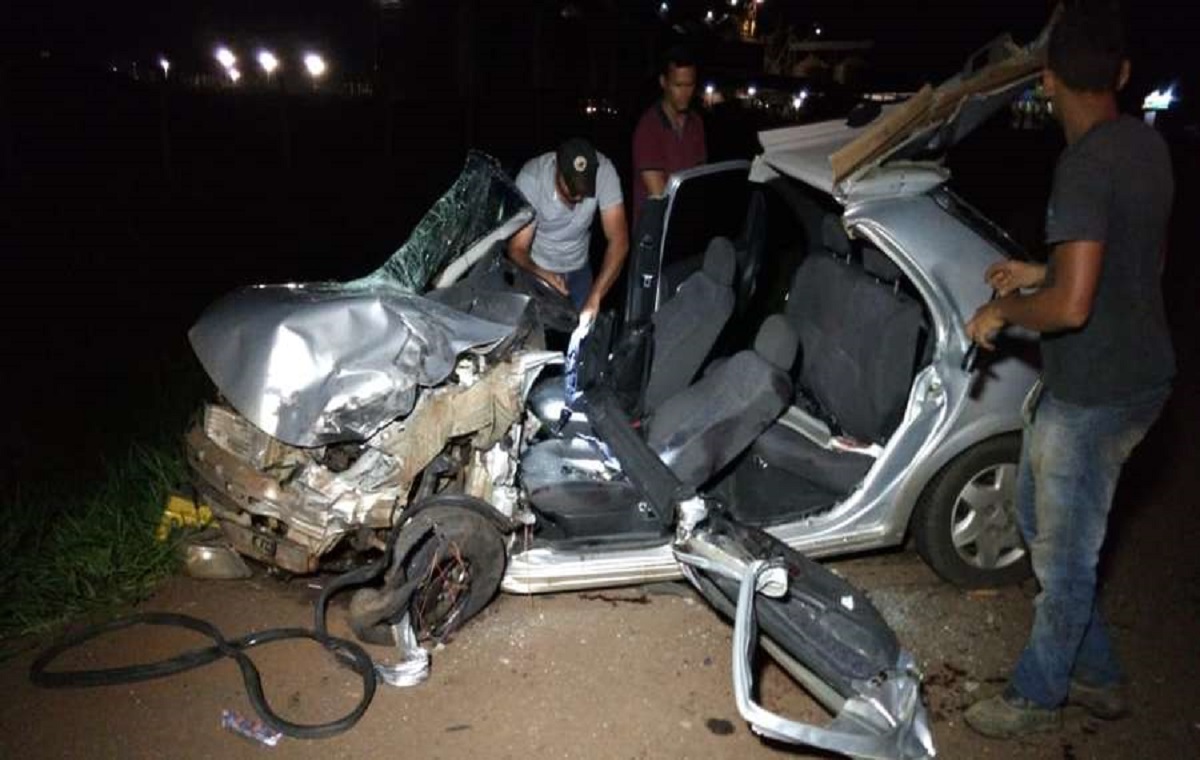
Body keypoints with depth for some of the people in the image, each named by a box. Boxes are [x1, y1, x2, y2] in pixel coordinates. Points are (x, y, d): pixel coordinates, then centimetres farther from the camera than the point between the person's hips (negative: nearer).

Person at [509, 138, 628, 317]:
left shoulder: (604, 171, -28)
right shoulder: (531, 179, -32)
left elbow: (619, 241, -29)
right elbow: (517, 249, -26)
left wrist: (595, 296, -41)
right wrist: (542, 275, -48)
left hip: (578, 269, 2)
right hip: (536, 270, -2)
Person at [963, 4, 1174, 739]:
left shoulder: (1087, 163, -23)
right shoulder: (1145, 143, 5)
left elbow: (1072, 305, -28)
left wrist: (1003, 310, -10)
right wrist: (1042, 272, 18)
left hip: (1097, 392, -10)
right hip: (1133, 370, 10)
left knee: (1064, 556, 7)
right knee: (1040, 517, 23)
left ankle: (1037, 697, 28)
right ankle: (1096, 676, 37)